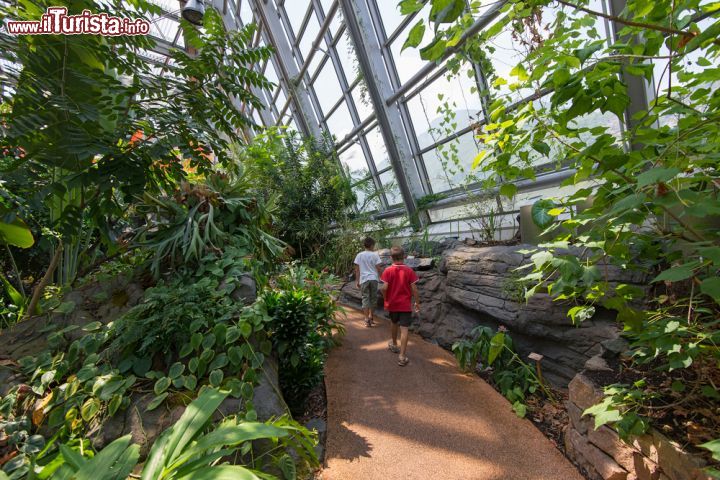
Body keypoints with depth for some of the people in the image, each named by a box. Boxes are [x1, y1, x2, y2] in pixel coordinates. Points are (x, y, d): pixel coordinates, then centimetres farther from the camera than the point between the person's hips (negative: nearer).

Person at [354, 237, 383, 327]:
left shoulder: (359, 255, 3)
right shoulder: (375, 254, -1)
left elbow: (357, 269, 2)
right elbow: (378, 268, -1)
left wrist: (357, 280, 9)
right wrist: (381, 277, 12)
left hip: (364, 279, 1)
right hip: (374, 279, 0)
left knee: (365, 298, 6)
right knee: (373, 298, 14)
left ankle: (367, 319, 5)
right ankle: (371, 317, 23)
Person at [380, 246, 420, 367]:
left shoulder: (388, 270, -8)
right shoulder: (409, 270, -8)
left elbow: (384, 288, -15)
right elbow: (414, 289, -8)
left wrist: (386, 299, 2)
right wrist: (417, 302, 4)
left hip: (392, 304, 2)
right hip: (405, 305, -2)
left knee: (394, 324, 24)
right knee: (404, 329, 0)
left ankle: (394, 345, 44)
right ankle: (402, 357, 1)